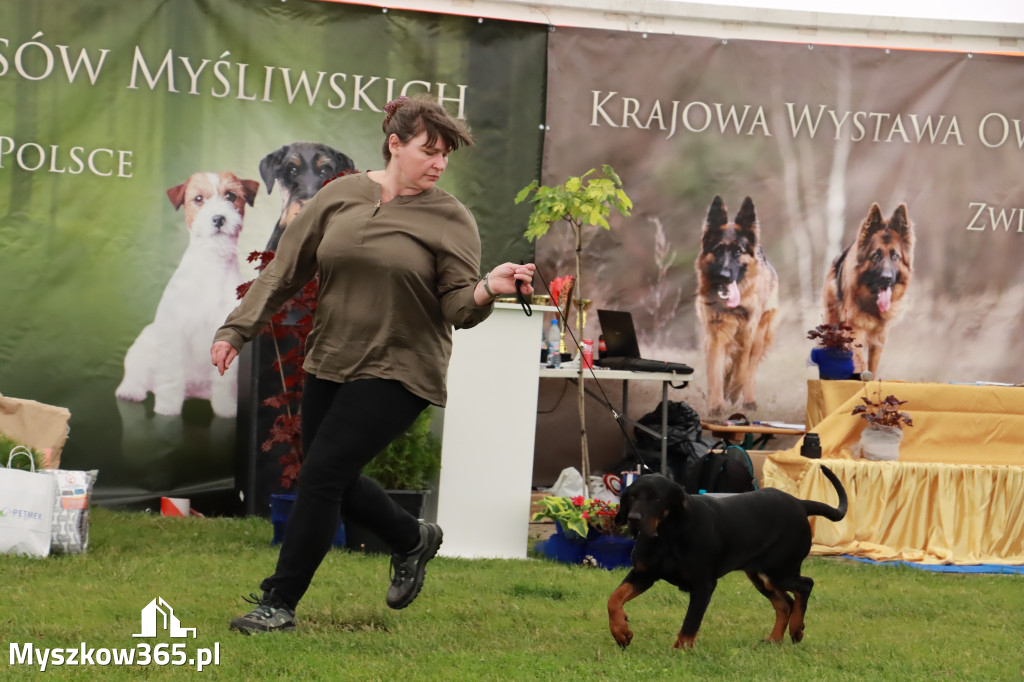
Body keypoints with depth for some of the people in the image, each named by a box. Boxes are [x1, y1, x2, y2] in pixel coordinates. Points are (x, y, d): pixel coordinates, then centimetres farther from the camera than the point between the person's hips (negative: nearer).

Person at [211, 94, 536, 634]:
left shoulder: (450, 220, -5)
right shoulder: (339, 196, 3)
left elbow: (457, 308, -8)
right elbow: (285, 272, 7)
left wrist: (489, 288, -29)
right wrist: (237, 329, 3)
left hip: (398, 371, -5)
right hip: (330, 363, 5)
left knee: (322, 473, -12)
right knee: (333, 479, 13)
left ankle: (280, 602, -2)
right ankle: (411, 539, 40)